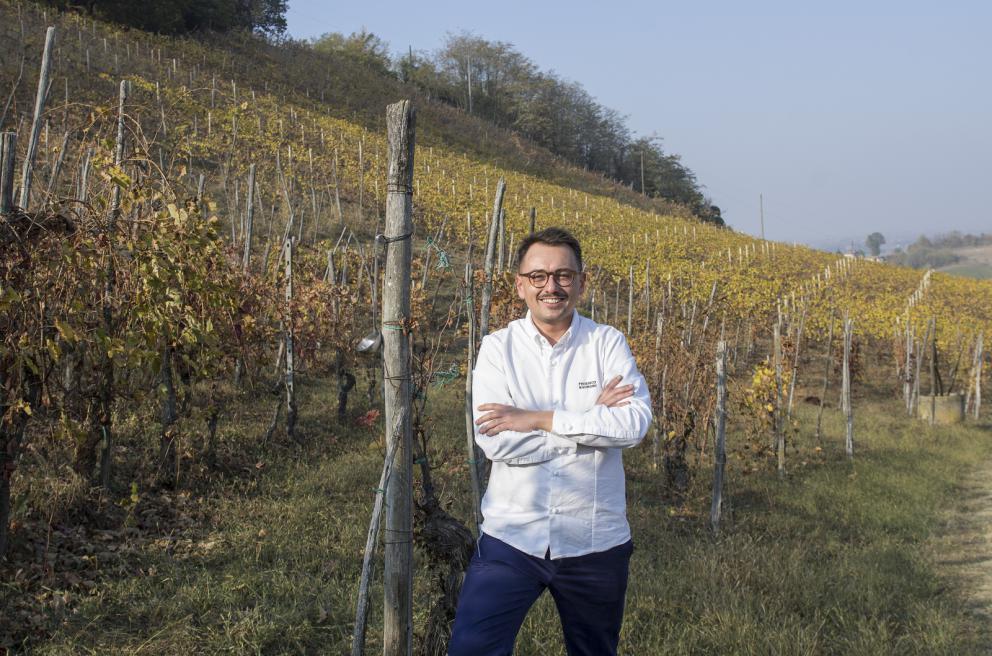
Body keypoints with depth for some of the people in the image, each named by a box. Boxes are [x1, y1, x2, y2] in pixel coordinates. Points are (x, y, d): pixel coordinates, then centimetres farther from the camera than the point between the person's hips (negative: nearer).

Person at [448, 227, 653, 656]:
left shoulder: (608, 343, -1)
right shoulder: (497, 349, -4)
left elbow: (636, 422, -17)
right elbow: (495, 442, -16)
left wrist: (541, 419, -19)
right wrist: (594, 420, -14)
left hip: (596, 542, 1)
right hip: (512, 539, -1)